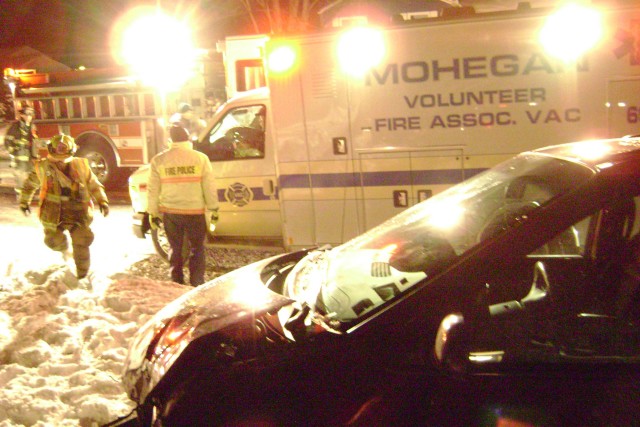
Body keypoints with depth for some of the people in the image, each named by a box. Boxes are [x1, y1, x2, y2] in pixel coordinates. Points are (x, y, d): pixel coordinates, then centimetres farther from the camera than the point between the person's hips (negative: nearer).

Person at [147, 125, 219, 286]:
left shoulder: (159, 160, -1)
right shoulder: (200, 158, -5)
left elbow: (153, 190, 2)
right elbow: (210, 187, -4)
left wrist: (153, 213, 10)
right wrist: (213, 209, 6)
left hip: (170, 212, 2)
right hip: (194, 212, -2)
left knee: (175, 248, 15)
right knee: (197, 249, 9)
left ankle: (177, 285, 19)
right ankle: (196, 286, 5)